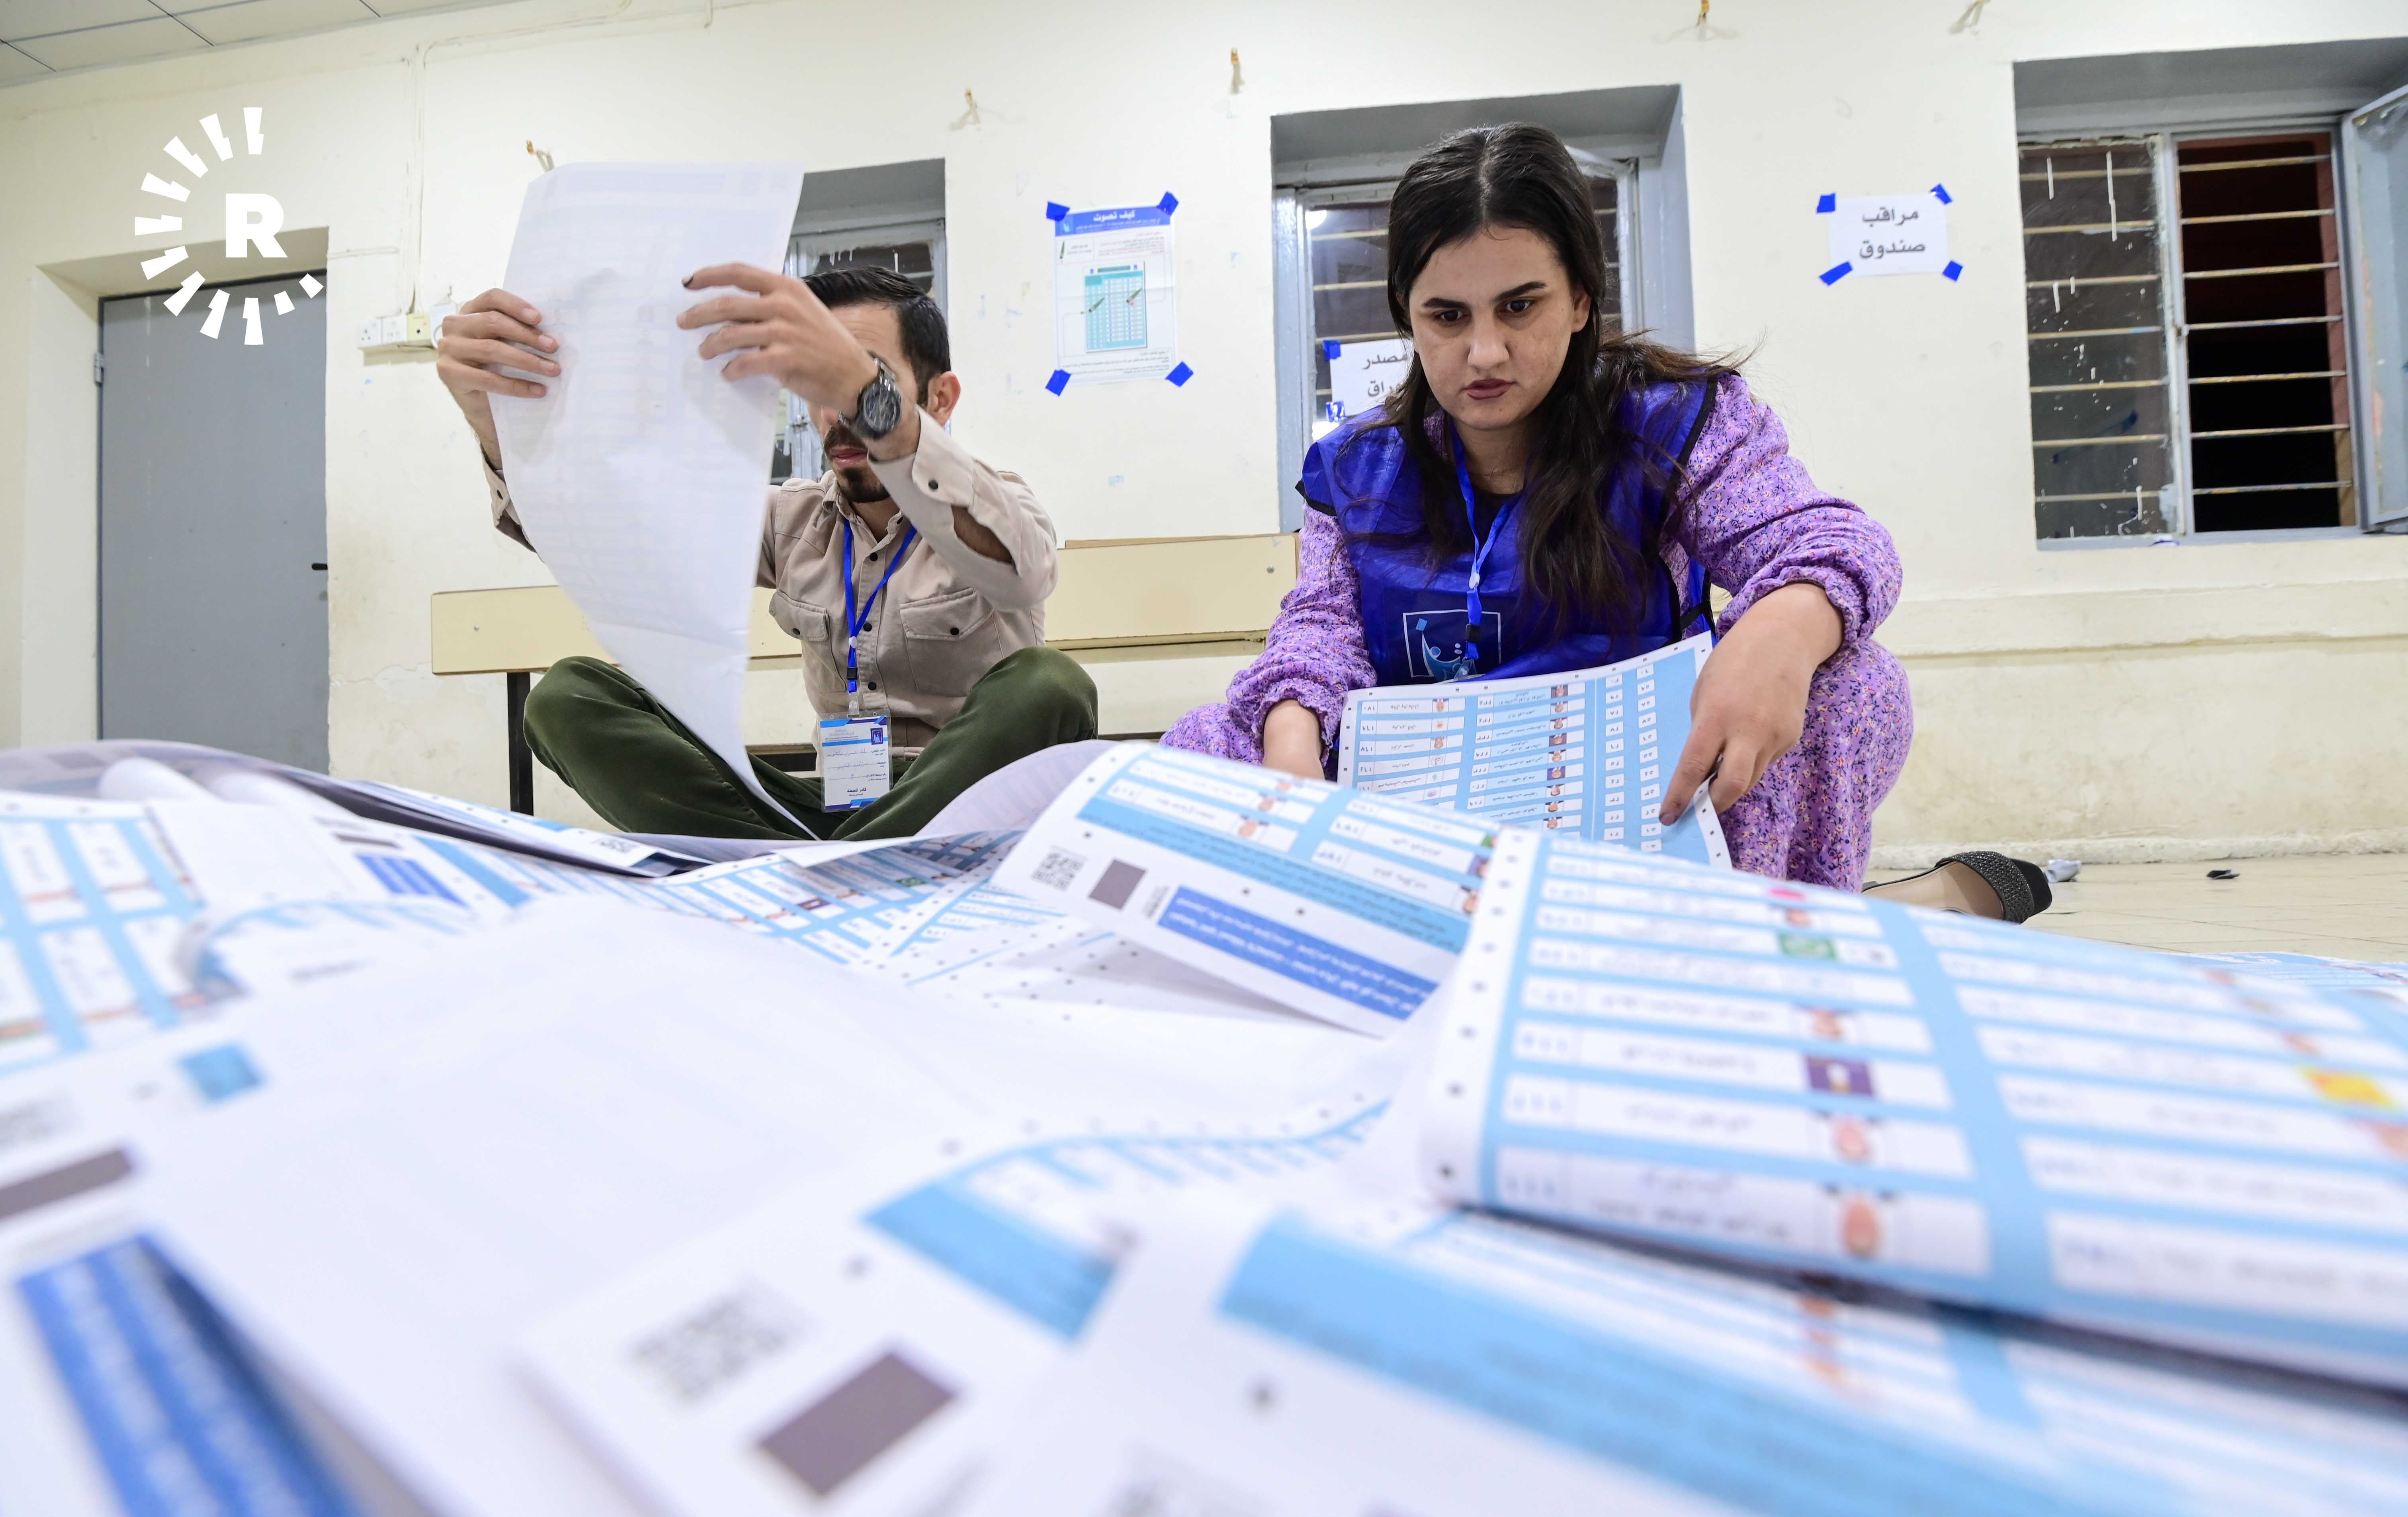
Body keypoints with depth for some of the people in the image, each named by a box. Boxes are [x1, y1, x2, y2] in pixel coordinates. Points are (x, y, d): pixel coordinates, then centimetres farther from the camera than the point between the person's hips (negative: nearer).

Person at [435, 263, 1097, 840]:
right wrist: (502, 432, -22)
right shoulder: (792, 519, 10)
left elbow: (1015, 569, -30)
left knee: (1047, 687, -35)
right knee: (568, 697, -9)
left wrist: (867, 393, -43)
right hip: (833, 808, 4)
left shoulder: (992, 504, -3)